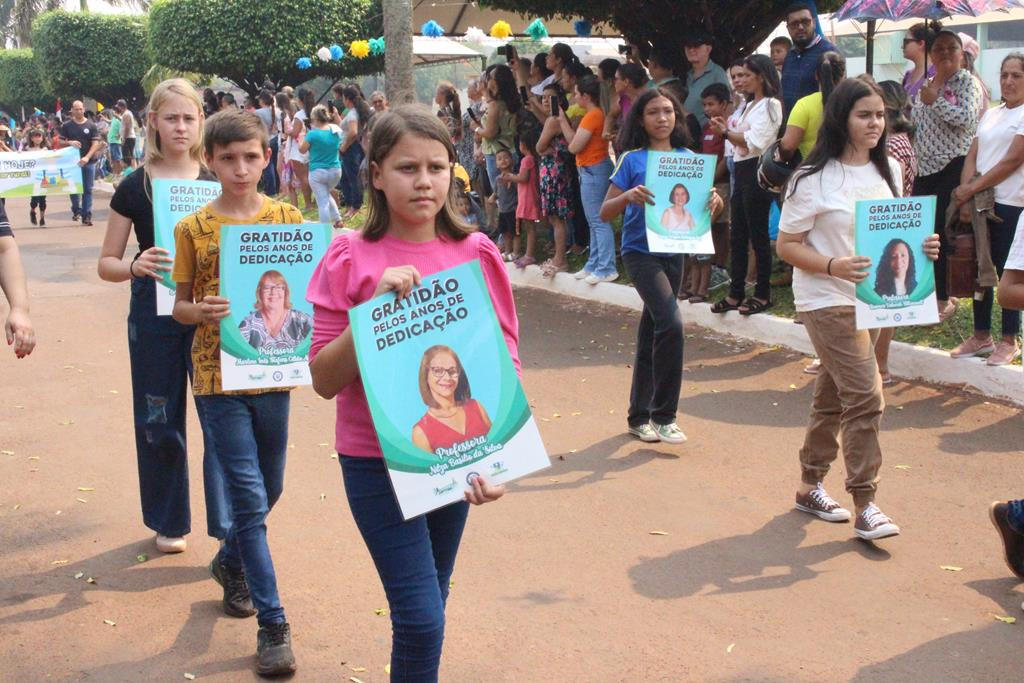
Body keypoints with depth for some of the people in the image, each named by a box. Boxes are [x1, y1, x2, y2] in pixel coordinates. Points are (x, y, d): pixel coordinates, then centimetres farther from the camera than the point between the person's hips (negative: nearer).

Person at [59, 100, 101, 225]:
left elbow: (96, 143, -4)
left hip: (88, 162, -1)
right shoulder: (66, 126, 4)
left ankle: (87, 216, 2)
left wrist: (87, 157, -17)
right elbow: (61, 141, 7)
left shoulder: (91, 125, 1)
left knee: (88, 190, -1)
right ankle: (76, 210, 28)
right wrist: (70, 143, -15)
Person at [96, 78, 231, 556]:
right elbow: (106, 264, 2)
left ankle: (229, 526, 4)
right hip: (154, 316, 0)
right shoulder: (134, 187, 1)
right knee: (159, 423, 9)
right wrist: (136, 267, -19)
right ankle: (170, 522, 28)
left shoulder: (216, 183, 3)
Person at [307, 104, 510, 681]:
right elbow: (324, 379, -8)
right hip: (377, 457, -3)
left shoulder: (476, 254, -2)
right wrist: (375, 307, -21)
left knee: (429, 604, 17)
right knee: (421, 616, -8)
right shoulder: (350, 260, -8)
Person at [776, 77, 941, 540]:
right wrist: (834, 267, -26)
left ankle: (811, 486, 28)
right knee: (865, 397, -13)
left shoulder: (888, 172, 7)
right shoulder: (814, 179, -12)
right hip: (827, 300, -6)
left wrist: (921, 247, -5)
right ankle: (865, 505, -6)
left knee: (833, 397, 15)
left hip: (873, 298, 6)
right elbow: (787, 246, -11)